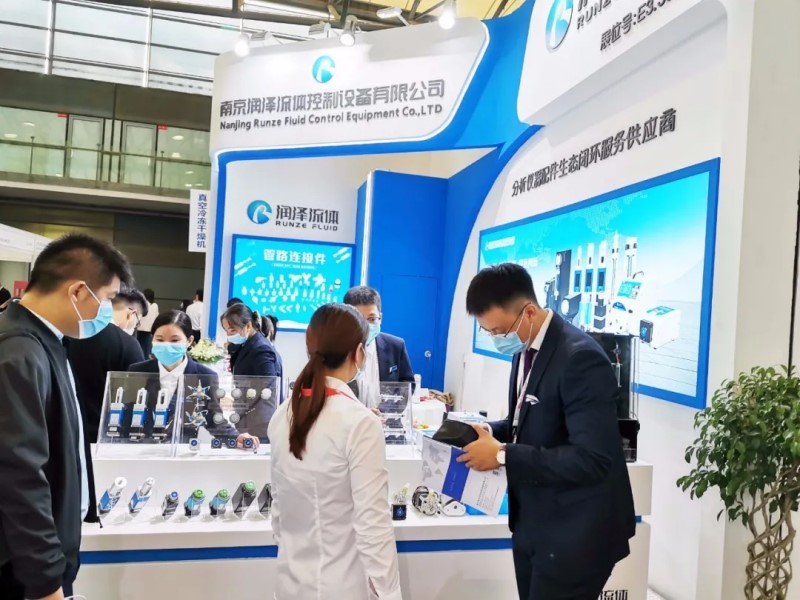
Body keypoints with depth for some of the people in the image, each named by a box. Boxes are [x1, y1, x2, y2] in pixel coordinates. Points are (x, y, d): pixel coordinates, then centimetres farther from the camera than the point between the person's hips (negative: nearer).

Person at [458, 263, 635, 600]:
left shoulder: (580, 358, -23)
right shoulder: (525, 349, 4)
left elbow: (592, 459, -27)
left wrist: (503, 456, -26)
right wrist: (491, 432, -4)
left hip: (575, 532, -8)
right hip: (532, 524, 8)